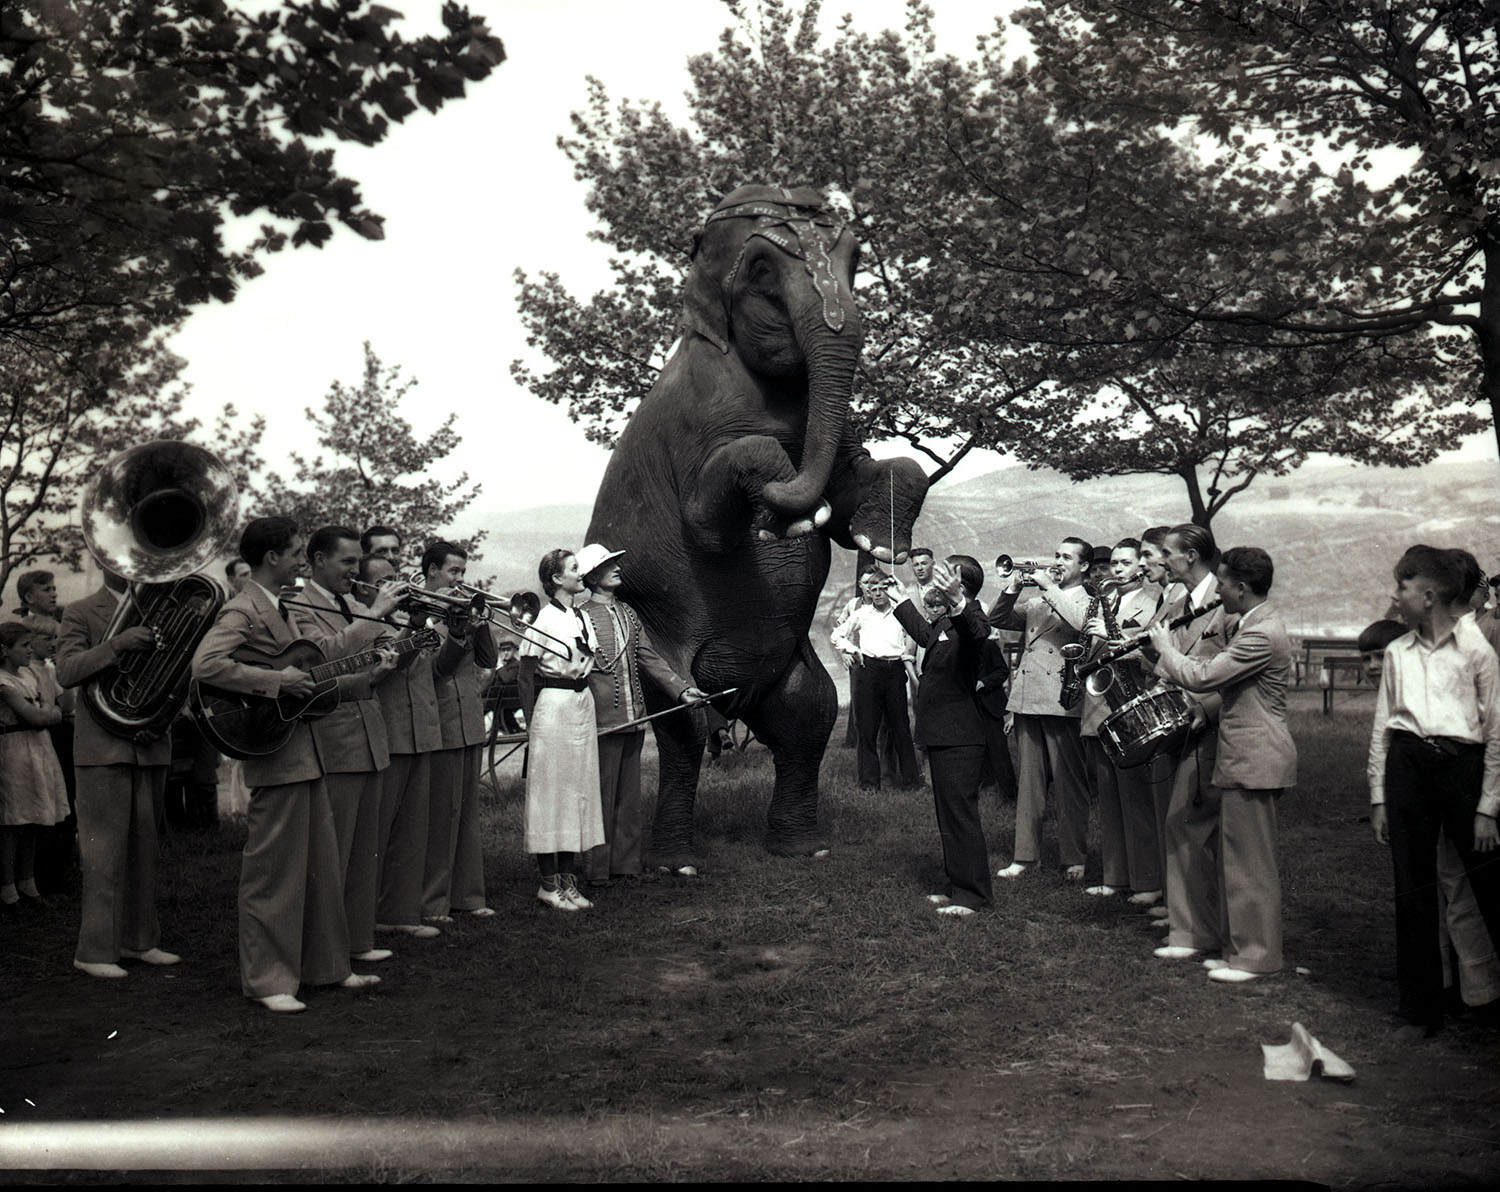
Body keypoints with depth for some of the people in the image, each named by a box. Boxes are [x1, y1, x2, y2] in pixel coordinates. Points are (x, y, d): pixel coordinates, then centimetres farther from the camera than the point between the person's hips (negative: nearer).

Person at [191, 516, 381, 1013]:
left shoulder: (281, 608, 16)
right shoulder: (242, 610, -14)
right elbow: (205, 665, -29)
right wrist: (276, 681, -26)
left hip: (305, 755, 10)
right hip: (276, 759, -10)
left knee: (321, 866, 16)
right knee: (273, 873, -1)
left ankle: (326, 965, 27)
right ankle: (267, 980, 8)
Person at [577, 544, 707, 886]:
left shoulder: (628, 613, 15)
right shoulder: (582, 617, -6)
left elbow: (649, 658, 15)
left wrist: (682, 689, 5)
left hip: (634, 717, 7)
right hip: (602, 719, -7)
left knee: (629, 794, 12)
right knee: (601, 794, -2)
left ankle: (627, 863, 21)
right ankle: (597, 868, 7)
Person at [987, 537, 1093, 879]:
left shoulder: (1089, 601, 2)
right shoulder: (1037, 602, 21)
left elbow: (1080, 623, -20)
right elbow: (997, 621, 15)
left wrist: (1049, 587, -13)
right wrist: (1012, 588, 1)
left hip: (1062, 703, -6)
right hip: (1027, 700, 6)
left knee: (1070, 783, 0)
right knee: (1027, 781, 9)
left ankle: (1074, 858, 8)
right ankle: (1025, 854, 15)